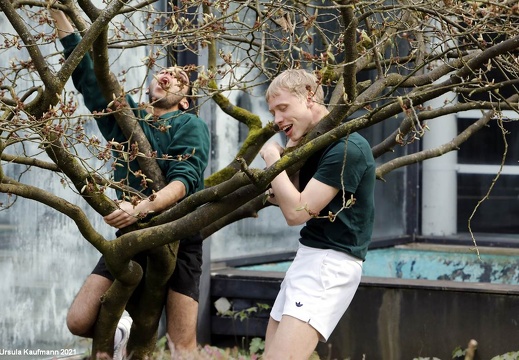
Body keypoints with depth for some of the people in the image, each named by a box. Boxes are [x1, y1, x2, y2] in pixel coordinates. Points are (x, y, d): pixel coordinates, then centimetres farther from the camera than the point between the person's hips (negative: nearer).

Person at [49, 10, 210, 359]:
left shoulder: (191, 126, -4)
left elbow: (186, 179, -19)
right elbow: (85, 71, 9)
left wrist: (140, 209, -36)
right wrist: (57, 11, 3)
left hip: (179, 241, -4)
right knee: (79, 321, -9)